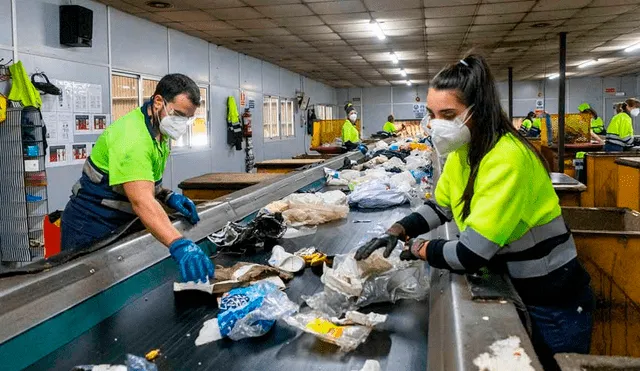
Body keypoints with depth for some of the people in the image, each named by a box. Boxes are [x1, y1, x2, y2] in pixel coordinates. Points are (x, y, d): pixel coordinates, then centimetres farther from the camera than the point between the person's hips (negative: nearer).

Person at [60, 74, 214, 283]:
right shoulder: (133, 137, -29)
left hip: (120, 224, 9)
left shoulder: (159, 132, 3)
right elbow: (141, 201, -42)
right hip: (90, 229, -9)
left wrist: (167, 196, -5)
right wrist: (178, 245, -54)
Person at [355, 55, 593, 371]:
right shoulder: (463, 150, -3)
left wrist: (419, 249, -16)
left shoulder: (507, 159, -31)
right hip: (514, 289, 8)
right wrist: (397, 231, -8)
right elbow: (441, 206, 9)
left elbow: (471, 254, -34)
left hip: (553, 304, -8)